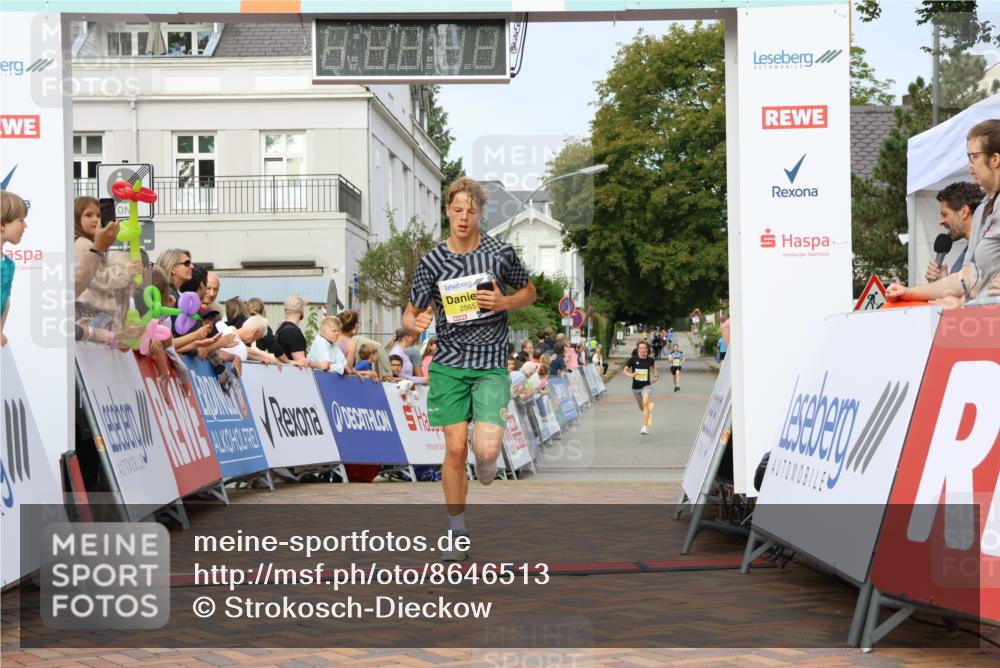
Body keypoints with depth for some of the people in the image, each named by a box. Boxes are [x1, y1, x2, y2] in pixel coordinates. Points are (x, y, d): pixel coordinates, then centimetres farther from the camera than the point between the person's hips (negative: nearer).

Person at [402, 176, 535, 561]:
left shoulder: (500, 253, -3)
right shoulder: (432, 261, -1)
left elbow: (529, 292, 12)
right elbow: (411, 314, 5)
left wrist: (504, 302, -9)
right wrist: (415, 323, -19)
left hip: (491, 364, -1)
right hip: (449, 364, 1)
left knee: (486, 449, -17)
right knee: (455, 447, -1)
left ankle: (486, 470, 24)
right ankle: (457, 533, 16)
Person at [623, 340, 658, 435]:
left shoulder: (650, 360, -5)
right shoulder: (633, 359, -10)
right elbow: (624, 370, -3)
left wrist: (656, 375, 5)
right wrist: (630, 375, -24)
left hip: (646, 385, -2)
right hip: (636, 387, 2)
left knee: (645, 403, -25)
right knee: (641, 407, 17)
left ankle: (645, 427, -28)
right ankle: (649, 411, 55)